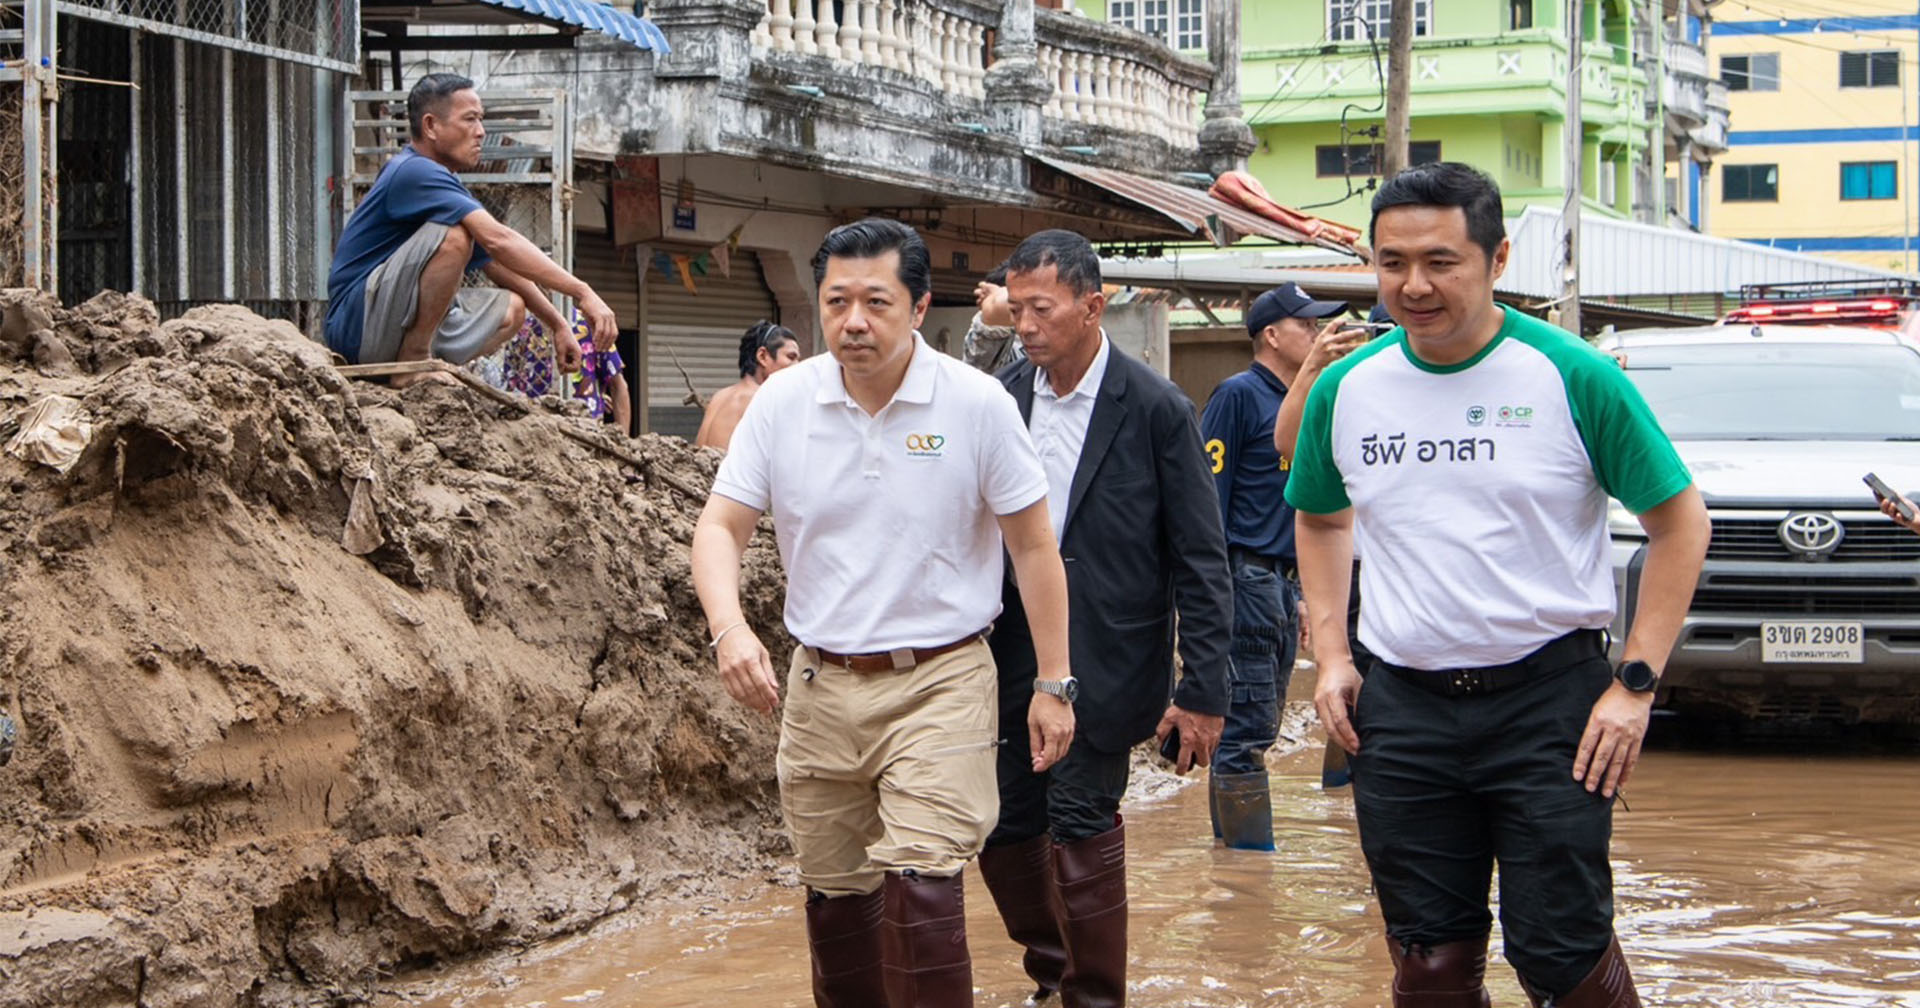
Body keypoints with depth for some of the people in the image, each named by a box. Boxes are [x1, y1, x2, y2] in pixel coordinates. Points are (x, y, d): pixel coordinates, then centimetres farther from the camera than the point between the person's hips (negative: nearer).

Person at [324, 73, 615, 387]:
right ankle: (414, 363, -21)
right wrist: (582, 293, -28)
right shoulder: (413, 172, -16)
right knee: (453, 235, -26)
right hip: (357, 325, -10)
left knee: (511, 308, 10)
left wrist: (558, 326, 15)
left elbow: (499, 266, 21)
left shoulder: (444, 185, 16)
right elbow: (498, 240, -25)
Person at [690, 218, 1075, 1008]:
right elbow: (720, 527, 0)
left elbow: (1033, 546, -1)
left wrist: (1052, 682, -1)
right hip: (820, 684, 4)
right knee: (835, 898, 13)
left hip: (939, 683, -3)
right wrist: (729, 629, -19)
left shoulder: (976, 404, -8)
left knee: (920, 890, -16)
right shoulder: (783, 401, -2)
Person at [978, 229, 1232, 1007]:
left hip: (1102, 670, -4)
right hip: (1012, 658, 5)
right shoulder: (1000, 398, 4)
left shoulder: (1155, 410, -8)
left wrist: (1203, 691, -11)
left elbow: (1201, 563, -7)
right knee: (1002, 827, 10)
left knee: (1080, 825, -5)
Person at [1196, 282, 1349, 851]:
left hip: (1281, 583, 9)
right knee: (1248, 727, -8)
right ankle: (1252, 849, -7)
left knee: (1255, 729, 13)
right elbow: (1209, 492, -12)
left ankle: (1232, 843, 20)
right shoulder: (1240, 394, -7)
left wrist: (1299, 593, 18)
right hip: (1245, 577, -9)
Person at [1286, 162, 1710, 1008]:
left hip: (1548, 698, -4)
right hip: (1400, 708, 4)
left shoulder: (1570, 376, -9)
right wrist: (1330, 653, 7)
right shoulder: (1347, 388, 3)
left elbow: (1678, 519, -2)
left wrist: (1635, 684, -8)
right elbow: (1319, 520, 21)